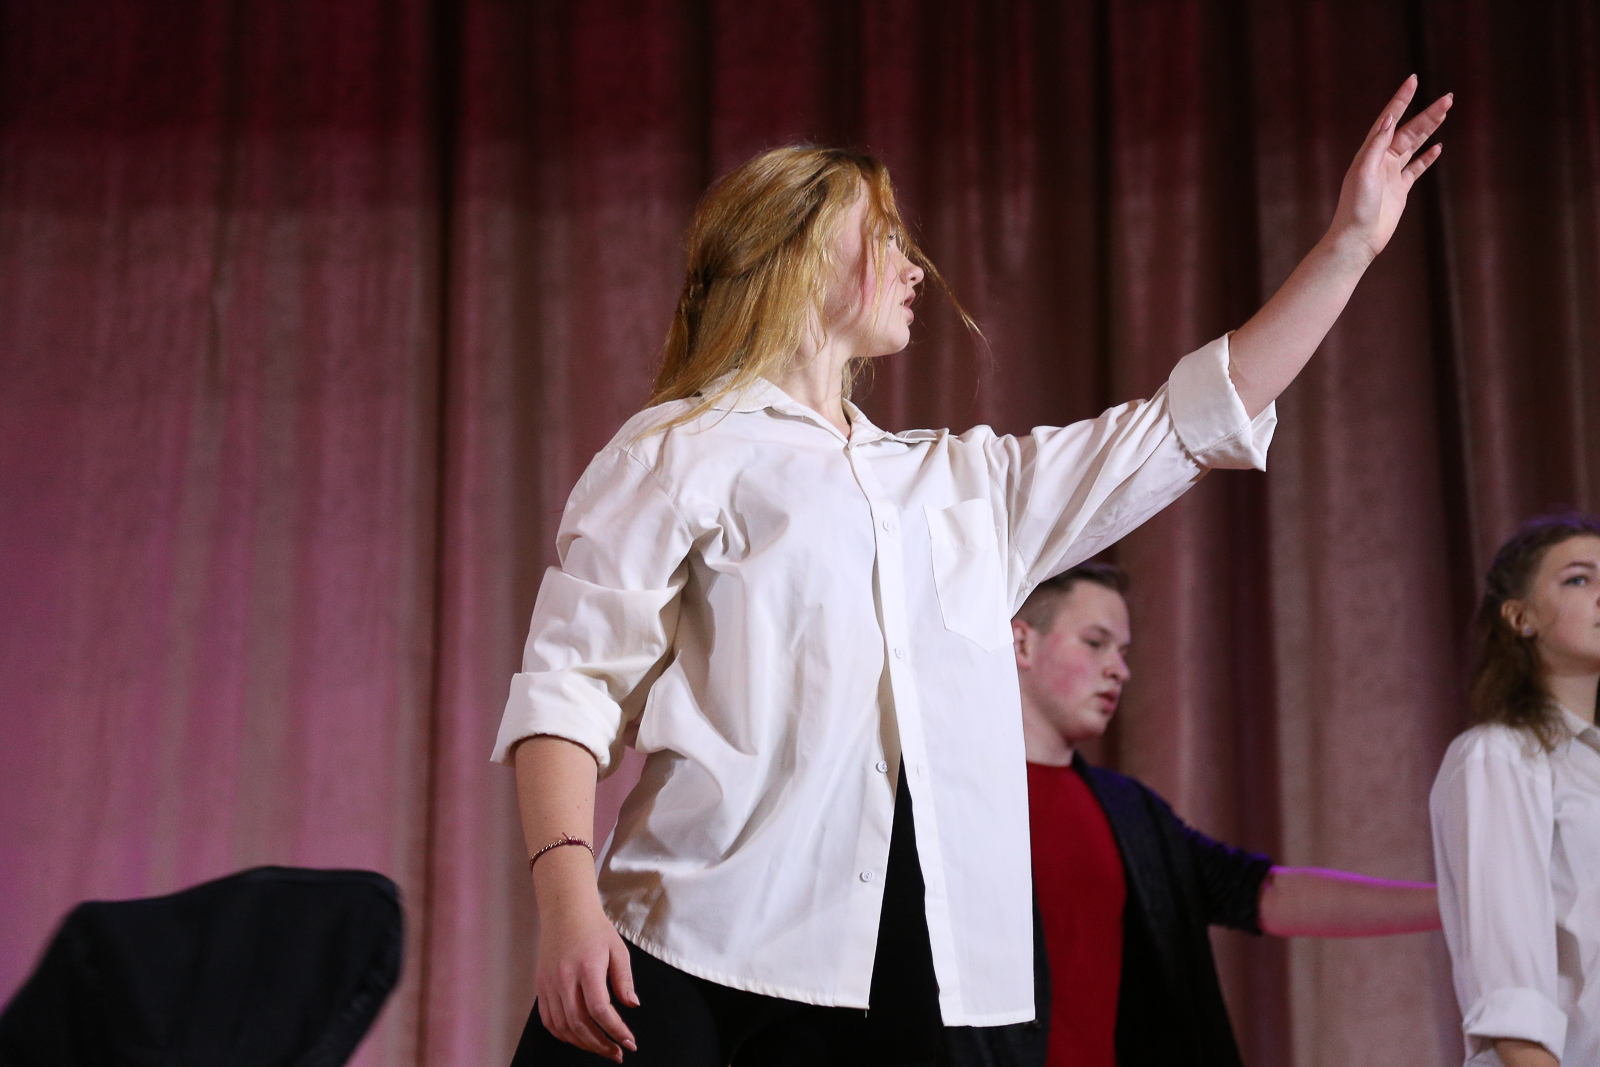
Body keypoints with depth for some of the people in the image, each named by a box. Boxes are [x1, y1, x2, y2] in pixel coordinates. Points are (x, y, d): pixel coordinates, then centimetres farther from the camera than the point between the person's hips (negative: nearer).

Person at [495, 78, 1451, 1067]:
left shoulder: (965, 483, 25)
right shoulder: (681, 452, 6)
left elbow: (1196, 423, 27)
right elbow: (570, 687, -3)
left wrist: (1352, 242, 26)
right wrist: (568, 901, -19)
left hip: (887, 982, 5)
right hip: (695, 949, -5)